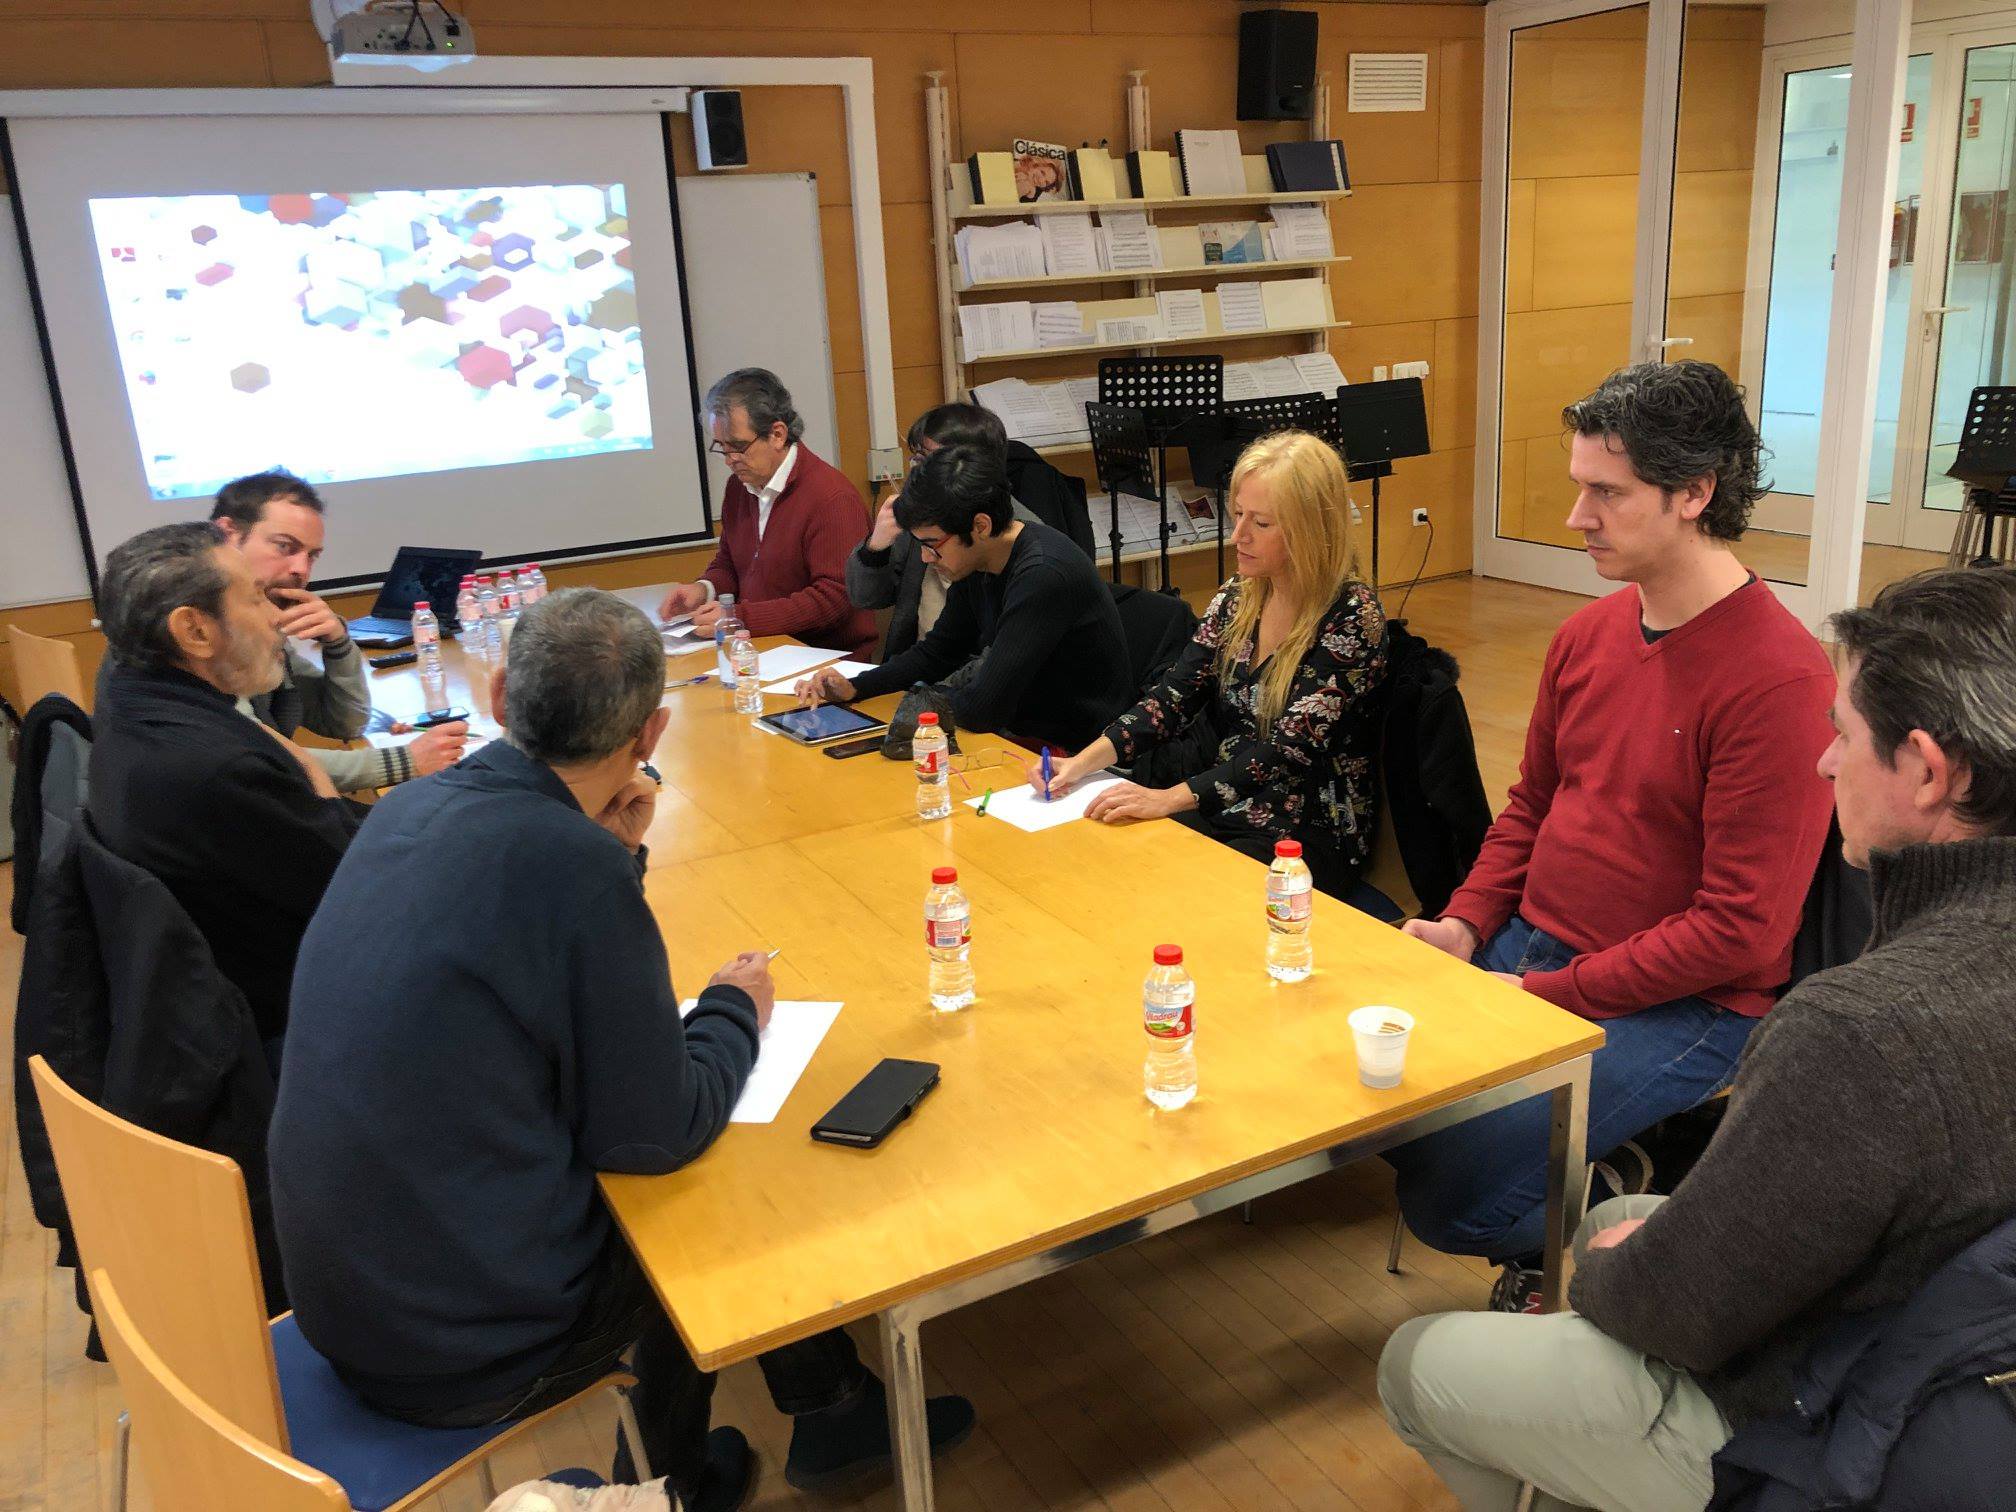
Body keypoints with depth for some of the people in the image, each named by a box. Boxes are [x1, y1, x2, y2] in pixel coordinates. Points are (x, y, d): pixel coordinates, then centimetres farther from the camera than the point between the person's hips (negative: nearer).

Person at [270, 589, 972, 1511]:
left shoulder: (408, 809, -3)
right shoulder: (574, 862, -27)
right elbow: (655, 1136, -18)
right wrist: (736, 1010, -1)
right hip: (460, 1343, -7)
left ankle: (833, 1413, 35)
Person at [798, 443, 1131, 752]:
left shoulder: (1043, 576, -27)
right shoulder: (976, 562, 1)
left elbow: (982, 709, -28)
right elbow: (938, 651, 16)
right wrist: (854, 687, 3)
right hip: (1021, 732, 8)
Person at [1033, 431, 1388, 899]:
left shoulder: (1351, 616, -16)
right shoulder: (1239, 598, 5)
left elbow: (1290, 750, -23)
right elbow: (1174, 697, 2)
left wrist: (1170, 798, -32)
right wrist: (1085, 761, -13)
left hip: (1310, 837, -6)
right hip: (1222, 809, 6)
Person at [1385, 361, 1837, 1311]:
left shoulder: (1781, 680, -19)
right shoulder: (1588, 634, 6)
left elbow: (1737, 931, -19)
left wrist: (1545, 997, -18)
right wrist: (1468, 922, 0)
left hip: (1678, 1005, -7)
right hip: (1527, 947, 8)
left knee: (1448, 1196, -20)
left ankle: (1601, 1202, 13)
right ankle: (1583, 1186, 14)